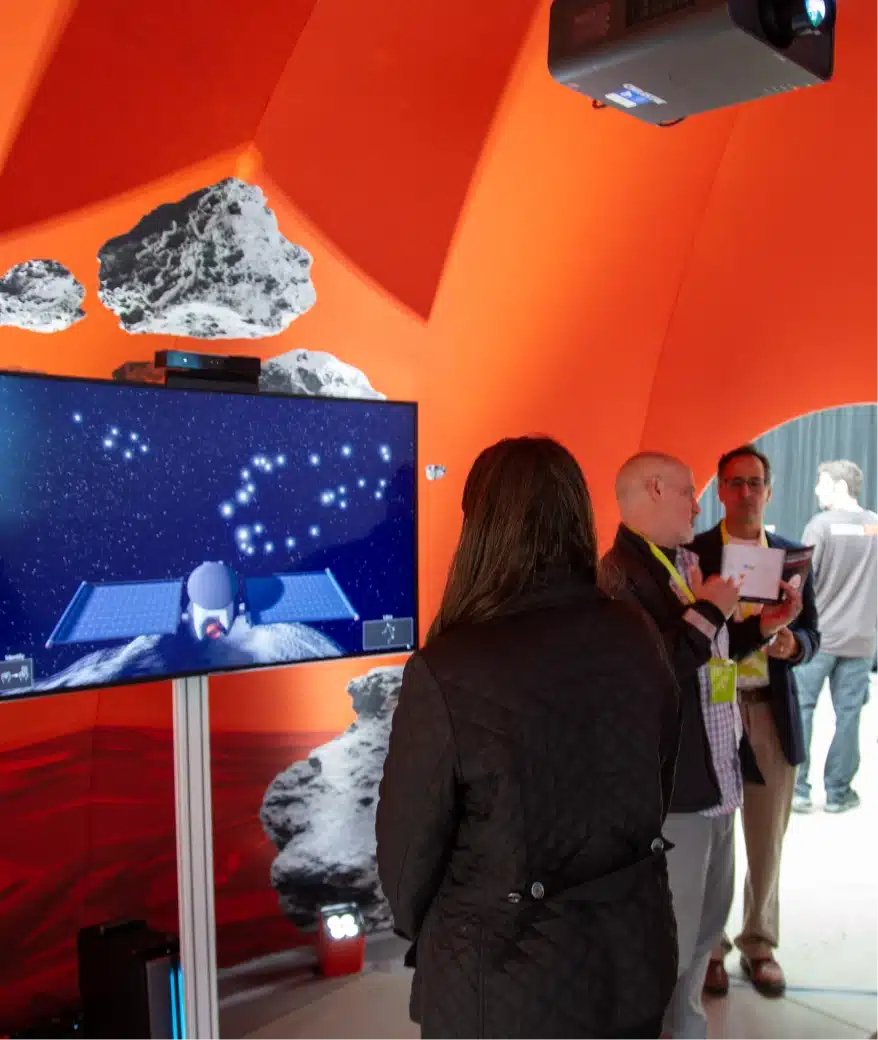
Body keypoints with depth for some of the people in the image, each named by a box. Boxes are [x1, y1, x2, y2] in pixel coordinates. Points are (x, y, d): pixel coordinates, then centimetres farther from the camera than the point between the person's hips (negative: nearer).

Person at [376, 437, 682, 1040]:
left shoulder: (446, 672, -26)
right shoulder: (638, 639, -10)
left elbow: (409, 838, -14)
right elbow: (659, 790, 4)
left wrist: (419, 929, 7)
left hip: (511, 984, -4)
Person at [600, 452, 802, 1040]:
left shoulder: (686, 562, 11)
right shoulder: (622, 572, -20)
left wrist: (765, 626, 10)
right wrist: (708, 611, -21)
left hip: (716, 776, 10)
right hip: (671, 788, -10)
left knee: (705, 926, 24)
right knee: (669, 940, 5)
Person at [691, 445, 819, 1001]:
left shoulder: (793, 555, 7)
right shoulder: (692, 552, -2)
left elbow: (812, 633, 6)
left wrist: (791, 643, -16)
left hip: (772, 711, 3)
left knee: (768, 840, 13)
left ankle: (759, 944, 31)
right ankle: (708, 946, 25)